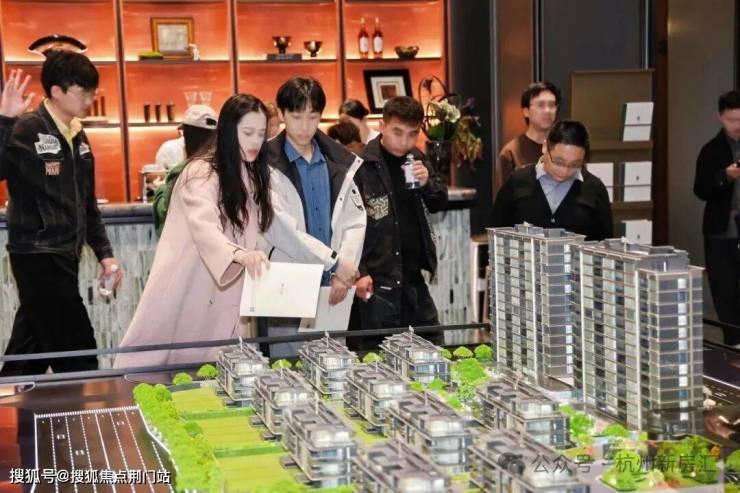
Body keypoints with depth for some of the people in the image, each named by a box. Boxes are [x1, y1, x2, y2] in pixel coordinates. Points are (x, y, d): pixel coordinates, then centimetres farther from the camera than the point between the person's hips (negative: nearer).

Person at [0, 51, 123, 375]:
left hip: (64, 256, 8)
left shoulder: (78, 136, 12)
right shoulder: (27, 130, -13)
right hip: (37, 256, -8)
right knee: (77, 356, -4)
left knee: (31, 353, 15)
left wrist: (103, 253, 16)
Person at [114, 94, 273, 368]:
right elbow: (205, 228, -32)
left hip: (224, 302, 6)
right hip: (187, 292, -6)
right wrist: (239, 254, -48)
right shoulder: (201, 173, -14)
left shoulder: (252, 176, 10)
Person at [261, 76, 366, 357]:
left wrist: (343, 274, -7)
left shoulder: (339, 164, 11)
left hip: (331, 286, 4)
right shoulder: (268, 166, -4)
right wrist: (335, 261, -13)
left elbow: (354, 222, 6)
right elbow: (280, 229, -12)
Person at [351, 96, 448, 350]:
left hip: (413, 274, 7)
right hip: (375, 280, -6)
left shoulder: (415, 158, 10)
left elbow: (439, 203, 15)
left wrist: (427, 183, -6)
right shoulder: (361, 166, -11)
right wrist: (358, 272, -16)